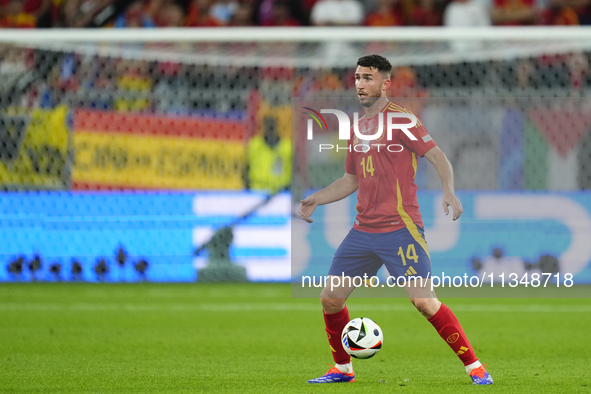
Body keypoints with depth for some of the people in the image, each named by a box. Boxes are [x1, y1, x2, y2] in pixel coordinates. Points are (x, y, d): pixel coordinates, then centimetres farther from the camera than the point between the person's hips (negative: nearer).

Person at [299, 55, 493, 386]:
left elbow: (437, 156, -11)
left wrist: (449, 191, -28)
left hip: (400, 228, -8)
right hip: (363, 231, 8)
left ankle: (475, 367, -9)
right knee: (330, 299, 5)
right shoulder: (359, 126, 17)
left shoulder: (399, 118, -6)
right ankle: (343, 369, 23)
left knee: (424, 301, -16)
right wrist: (316, 199, 17)